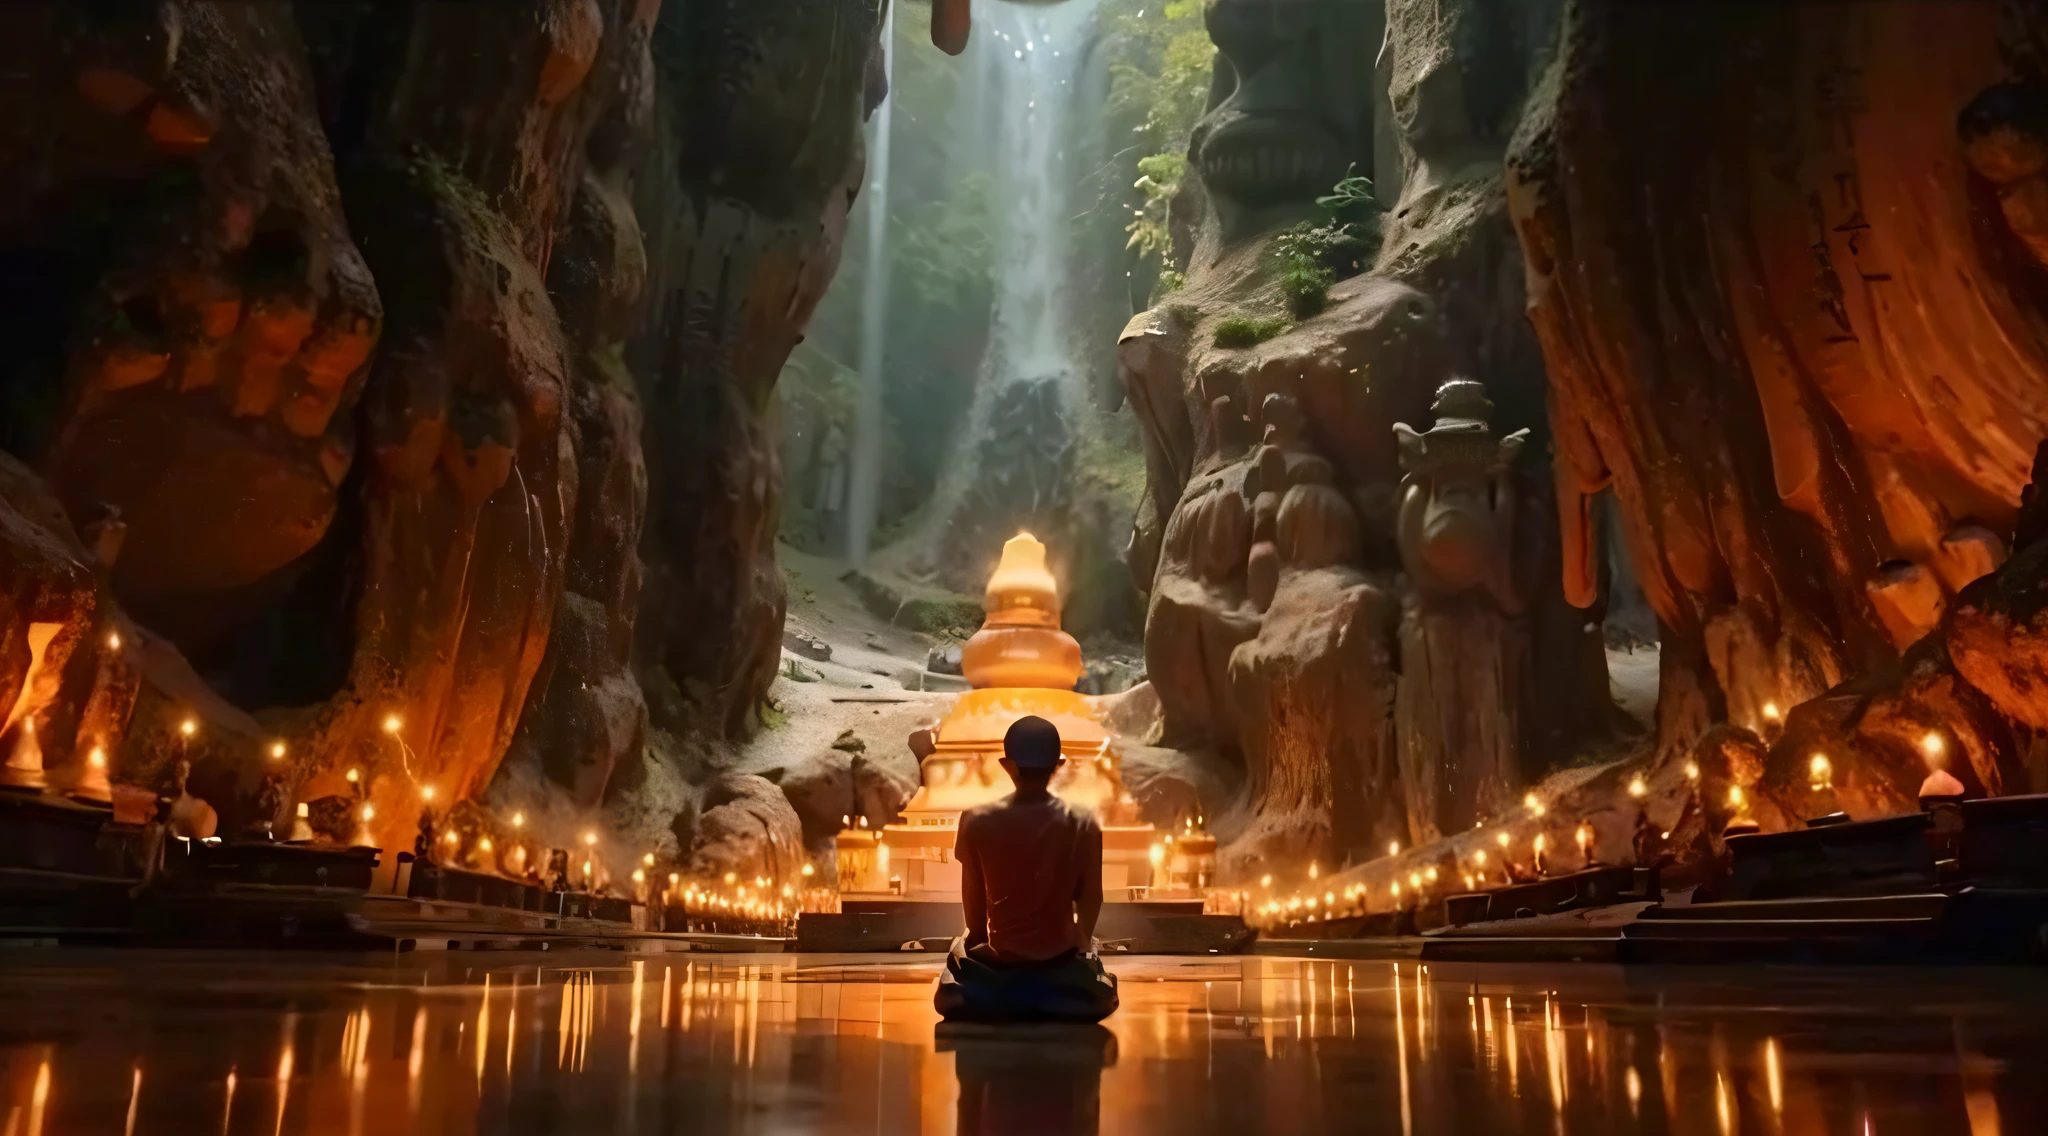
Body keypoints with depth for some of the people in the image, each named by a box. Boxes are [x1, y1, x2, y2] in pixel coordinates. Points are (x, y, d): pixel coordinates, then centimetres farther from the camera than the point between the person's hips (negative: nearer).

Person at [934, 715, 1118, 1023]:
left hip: (999, 953, 0)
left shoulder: (977, 821, -15)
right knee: (1100, 997, 33)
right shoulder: (1083, 823, -14)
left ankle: (987, 995, 3)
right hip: (1059, 952, 1)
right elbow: (1090, 898, -5)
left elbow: (972, 898, -5)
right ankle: (1056, 995, 1)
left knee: (961, 947, 34)